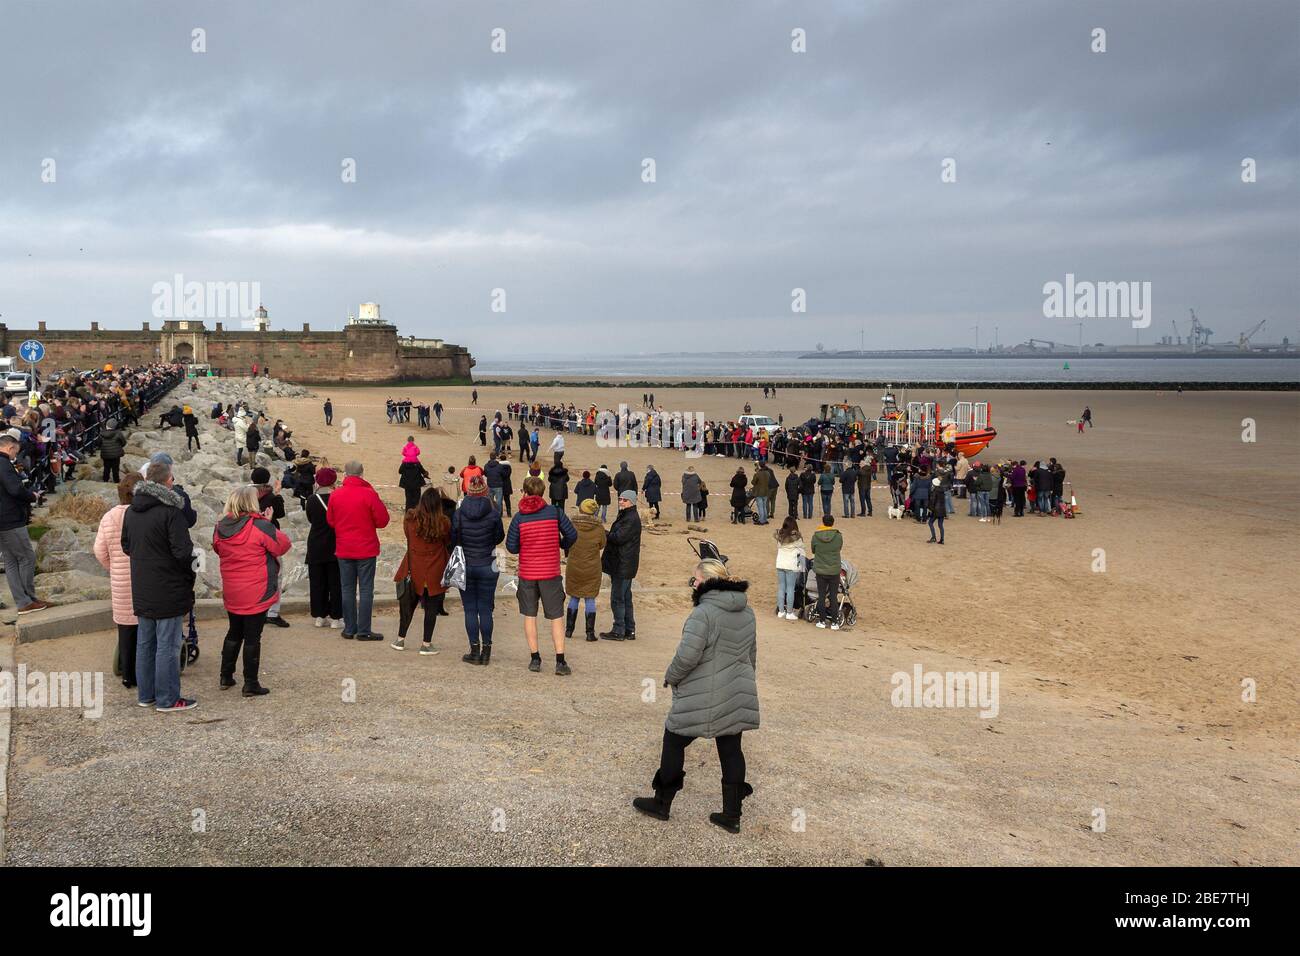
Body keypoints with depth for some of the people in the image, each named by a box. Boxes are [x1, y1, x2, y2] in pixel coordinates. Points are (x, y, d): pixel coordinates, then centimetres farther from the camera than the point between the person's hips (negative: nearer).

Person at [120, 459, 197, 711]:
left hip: (141, 591, 7)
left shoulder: (131, 511, 6)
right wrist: (191, 569, -4)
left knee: (144, 643, 16)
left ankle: (145, 695, 25)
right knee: (167, 646, 1)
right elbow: (183, 551, -21)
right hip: (168, 591, -7)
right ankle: (167, 700, 7)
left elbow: (126, 546, 15)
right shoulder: (171, 511, -19)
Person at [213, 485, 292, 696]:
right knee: (252, 637, 1)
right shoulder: (261, 526, -18)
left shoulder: (220, 528, 0)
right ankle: (250, 684, 6)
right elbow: (283, 544, -7)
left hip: (231, 595, 6)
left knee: (234, 633, 21)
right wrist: (270, 527, 8)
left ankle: (226, 676, 28)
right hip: (257, 594, -6)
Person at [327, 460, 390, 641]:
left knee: (348, 590, 11)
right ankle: (364, 631, 0)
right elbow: (382, 521, -9)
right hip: (366, 549, -3)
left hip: (343, 550, 3)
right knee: (366, 590, 1)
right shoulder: (369, 494, -13)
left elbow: (330, 520, 10)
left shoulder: (335, 495, -2)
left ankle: (349, 628, 15)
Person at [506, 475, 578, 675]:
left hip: (527, 573, 1)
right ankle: (560, 661, -3)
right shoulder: (554, 512, -7)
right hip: (550, 572, -1)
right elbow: (572, 535, -6)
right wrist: (562, 545, 15)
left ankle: (535, 659, 14)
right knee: (556, 617, 4)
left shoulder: (519, 517, -6)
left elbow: (511, 547, -6)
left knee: (530, 615, 13)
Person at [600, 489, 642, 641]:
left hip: (623, 565, -11)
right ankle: (629, 631, 21)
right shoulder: (624, 516, 18)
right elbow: (617, 536, 18)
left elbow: (618, 538, -21)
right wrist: (608, 535, -1)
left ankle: (618, 631, -2)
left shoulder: (632, 519, -15)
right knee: (625, 598, 15)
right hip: (621, 564, 11)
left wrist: (605, 534, -6)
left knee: (617, 598, -6)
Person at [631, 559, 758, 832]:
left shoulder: (703, 613, -19)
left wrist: (671, 677, -6)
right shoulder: (747, 612, 8)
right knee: (731, 750, 13)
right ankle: (732, 815, 17)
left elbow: (687, 656, -24)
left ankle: (662, 804, 22)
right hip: (739, 697, 7)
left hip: (703, 700, -7)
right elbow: (752, 653, 17)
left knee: (673, 743, 10)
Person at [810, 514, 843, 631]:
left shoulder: (816, 536, -11)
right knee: (833, 596, 7)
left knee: (821, 596, 10)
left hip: (820, 570, 0)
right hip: (834, 570, 0)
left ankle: (822, 621, 15)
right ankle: (834, 622, 9)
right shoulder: (838, 536, -11)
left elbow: (813, 551, 3)